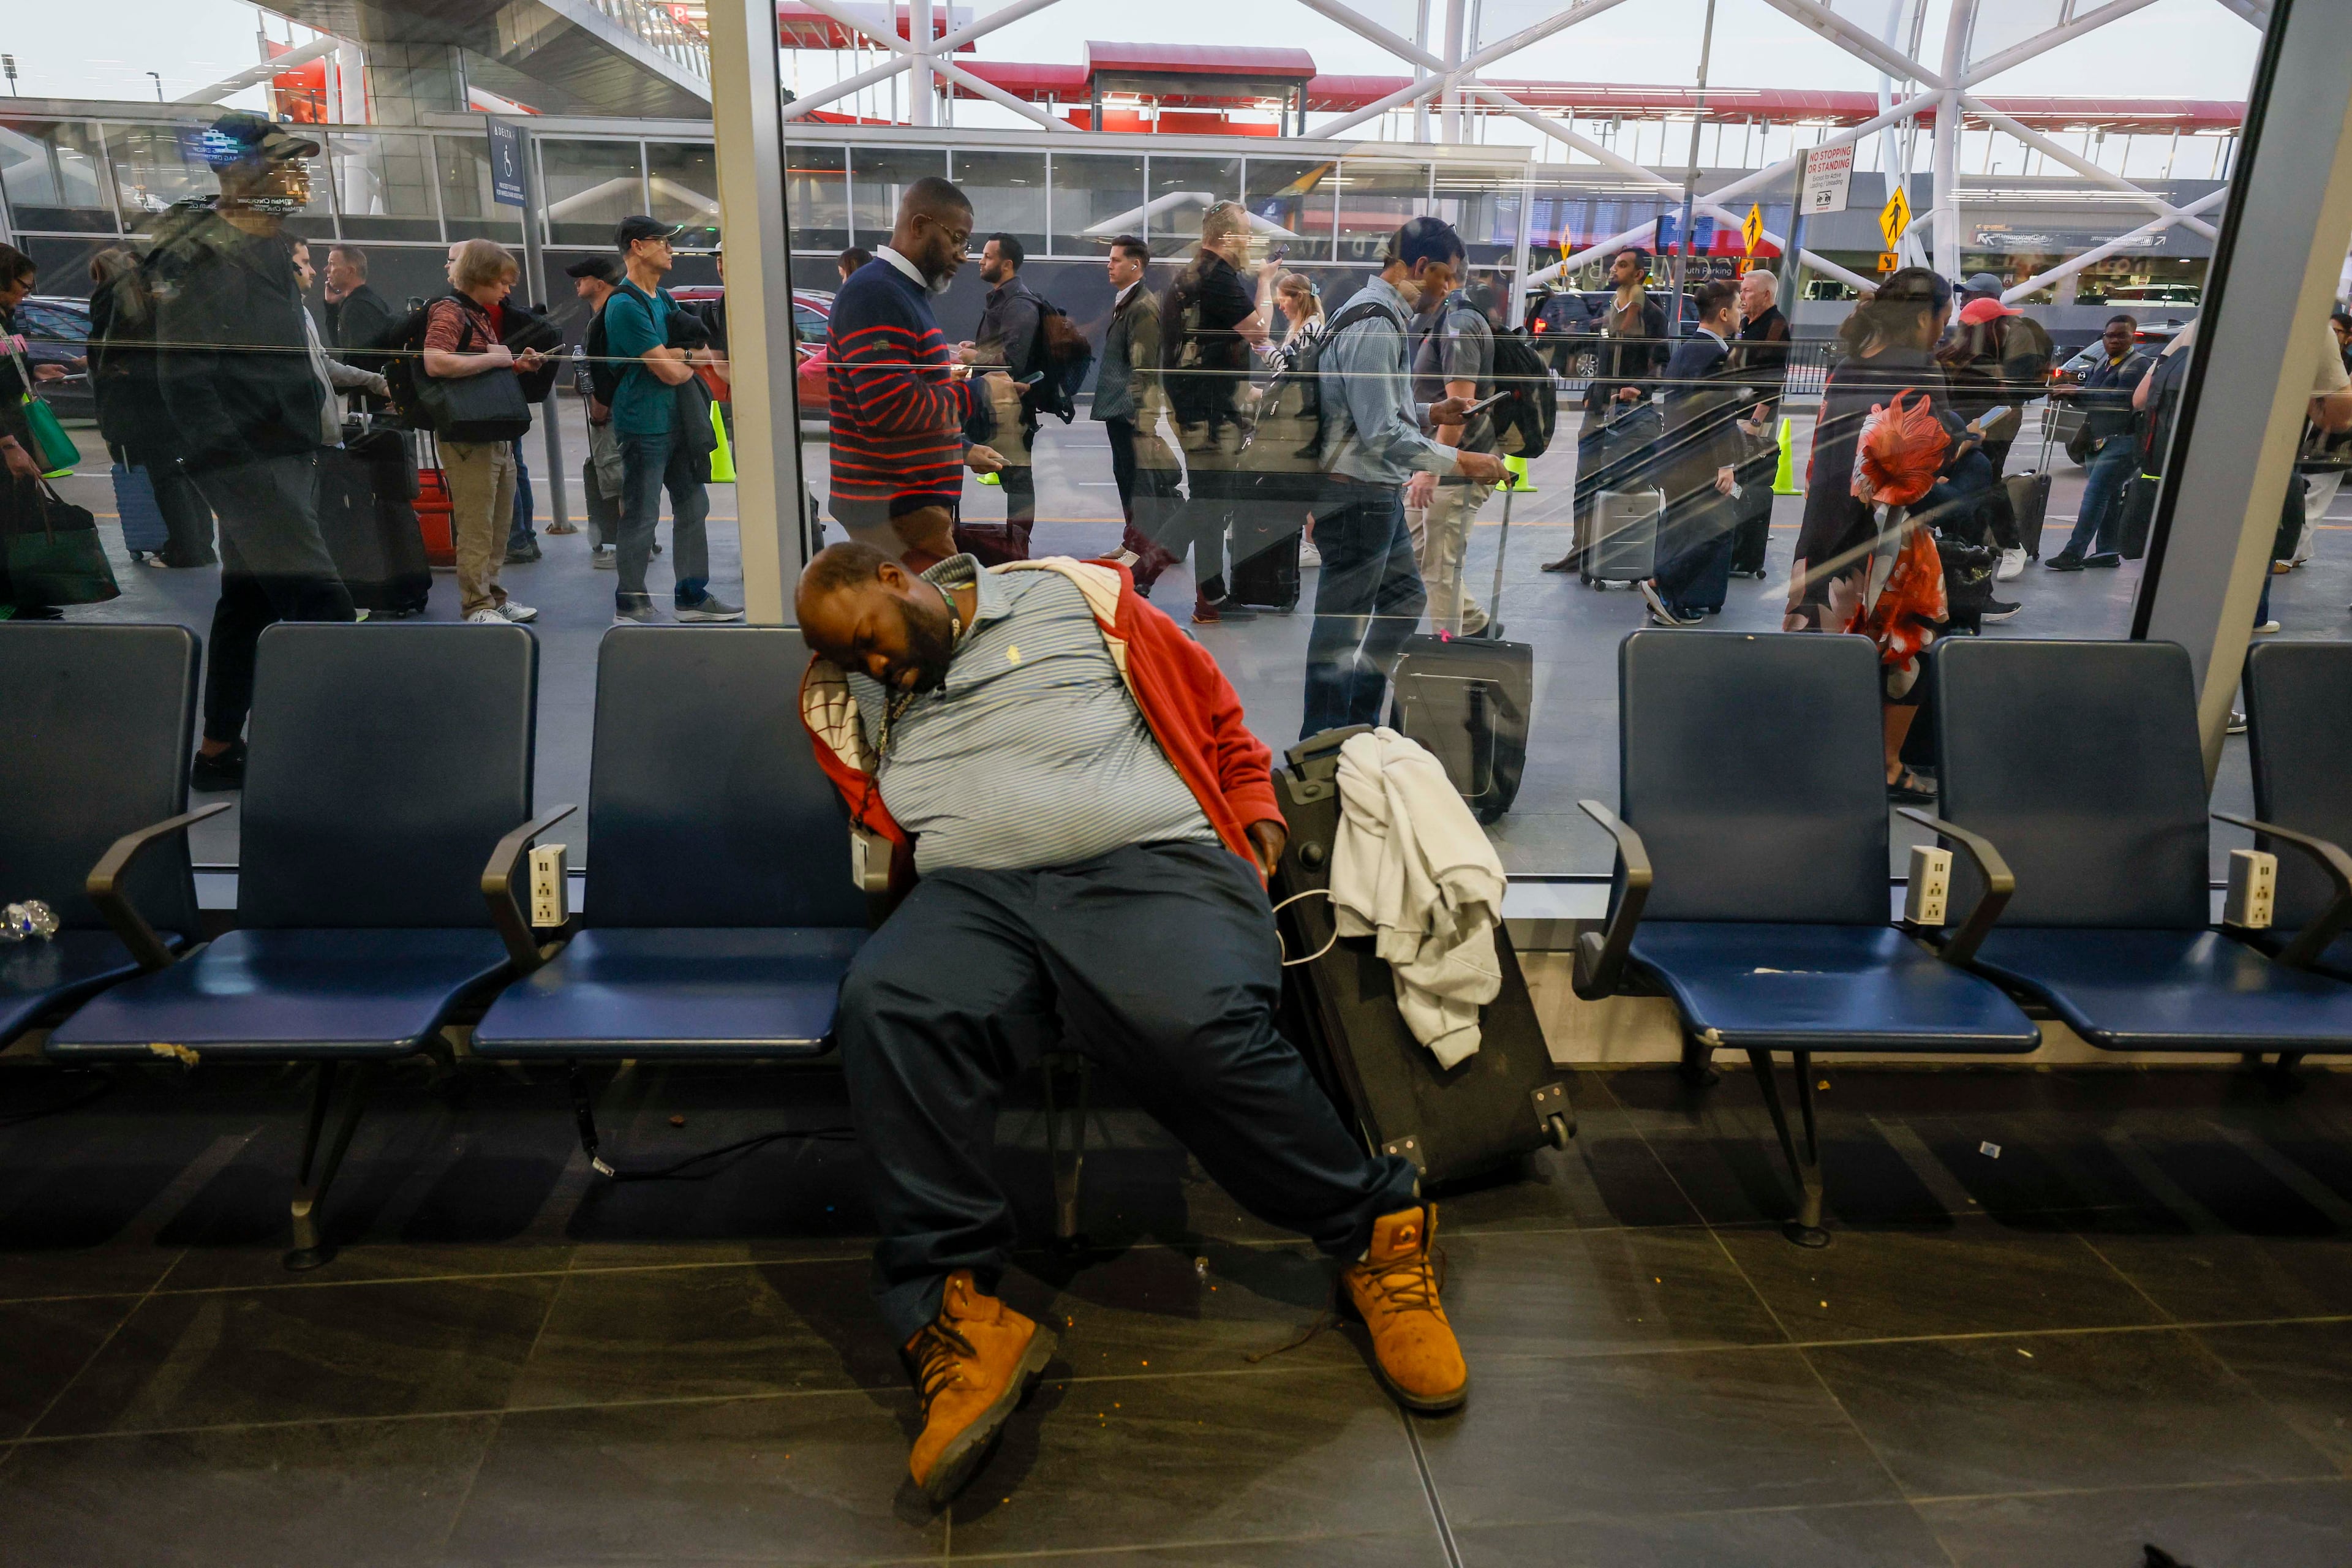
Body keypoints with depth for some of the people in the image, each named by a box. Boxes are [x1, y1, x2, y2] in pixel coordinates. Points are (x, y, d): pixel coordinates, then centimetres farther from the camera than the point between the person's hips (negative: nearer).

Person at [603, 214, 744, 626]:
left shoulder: (664, 298, 14)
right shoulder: (626, 305, -15)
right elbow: (670, 373, -17)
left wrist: (678, 354, -7)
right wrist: (690, 362, 2)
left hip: (676, 422, 9)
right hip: (644, 426, -9)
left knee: (693, 506, 12)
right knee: (642, 516, -2)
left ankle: (692, 596, 21)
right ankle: (630, 603, 9)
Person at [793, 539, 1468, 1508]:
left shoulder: (1076, 600, 15)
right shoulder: (852, 695, 25)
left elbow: (1216, 715, 18)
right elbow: (883, 831, 20)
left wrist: (1258, 825, 11)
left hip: (1149, 861, -2)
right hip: (971, 894, 3)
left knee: (1194, 1026, -33)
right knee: (886, 1010, -31)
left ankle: (1377, 1233, -10)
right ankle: (954, 1313, -23)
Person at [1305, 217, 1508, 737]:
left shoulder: (1381, 316, 13)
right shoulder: (1374, 327, -20)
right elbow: (1381, 433, -24)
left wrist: (1430, 414, 9)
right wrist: (1460, 461, -21)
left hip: (1380, 494, 11)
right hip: (1357, 494, -11)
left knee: (1404, 598, 21)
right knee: (1342, 625, 0)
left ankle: (1361, 718, 32)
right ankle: (1321, 744, 12)